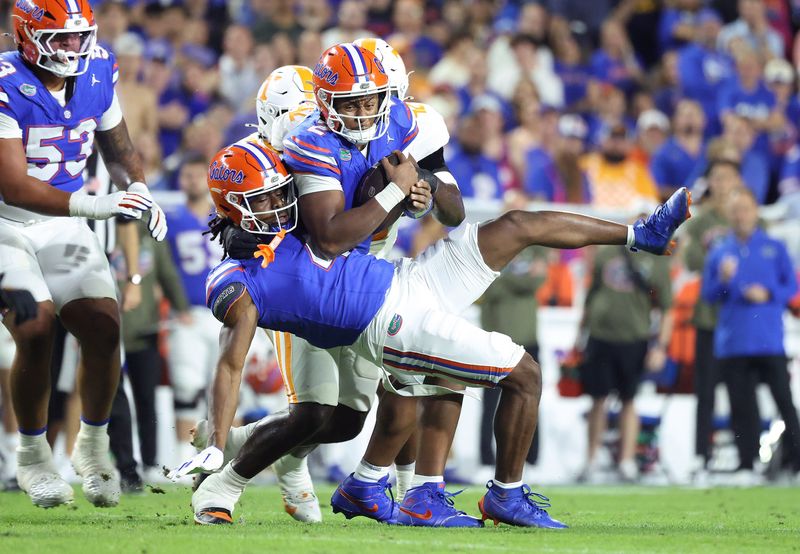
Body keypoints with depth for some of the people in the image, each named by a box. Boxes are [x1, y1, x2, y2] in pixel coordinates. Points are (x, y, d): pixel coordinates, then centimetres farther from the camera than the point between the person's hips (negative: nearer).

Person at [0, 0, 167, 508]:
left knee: (104, 330, -8)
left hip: (63, 224, 5)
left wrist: (139, 191, -4)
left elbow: (117, 142, 15)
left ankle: (93, 445, 15)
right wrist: (95, 206, -38)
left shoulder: (98, 72, -5)